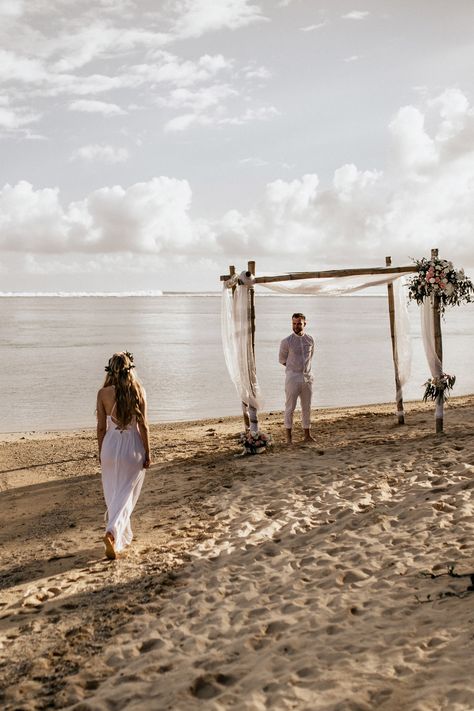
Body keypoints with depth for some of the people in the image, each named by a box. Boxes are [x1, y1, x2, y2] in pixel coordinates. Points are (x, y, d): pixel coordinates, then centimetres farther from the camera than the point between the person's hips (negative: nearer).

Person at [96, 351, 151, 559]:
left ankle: (123, 537, 28)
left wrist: (101, 452, 11)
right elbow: (143, 425, -6)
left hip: (111, 445, 1)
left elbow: (101, 427, -2)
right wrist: (147, 452, 3)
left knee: (113, 494, 17)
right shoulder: (138, 391, -8)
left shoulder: (103, 393, -6)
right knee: (126, 494, 6)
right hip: (133, 446, -1)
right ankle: (112, 532, -14)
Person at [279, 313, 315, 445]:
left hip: (307, 378, 4)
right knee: (290, 407, -1)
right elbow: (282, 359, 6)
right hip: (292, 378, -4)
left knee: (307, 408, 9)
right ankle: (289, 436, 6)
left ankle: (307, 435, 17)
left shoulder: (310, 340, 5)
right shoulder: (286, 341, -6)